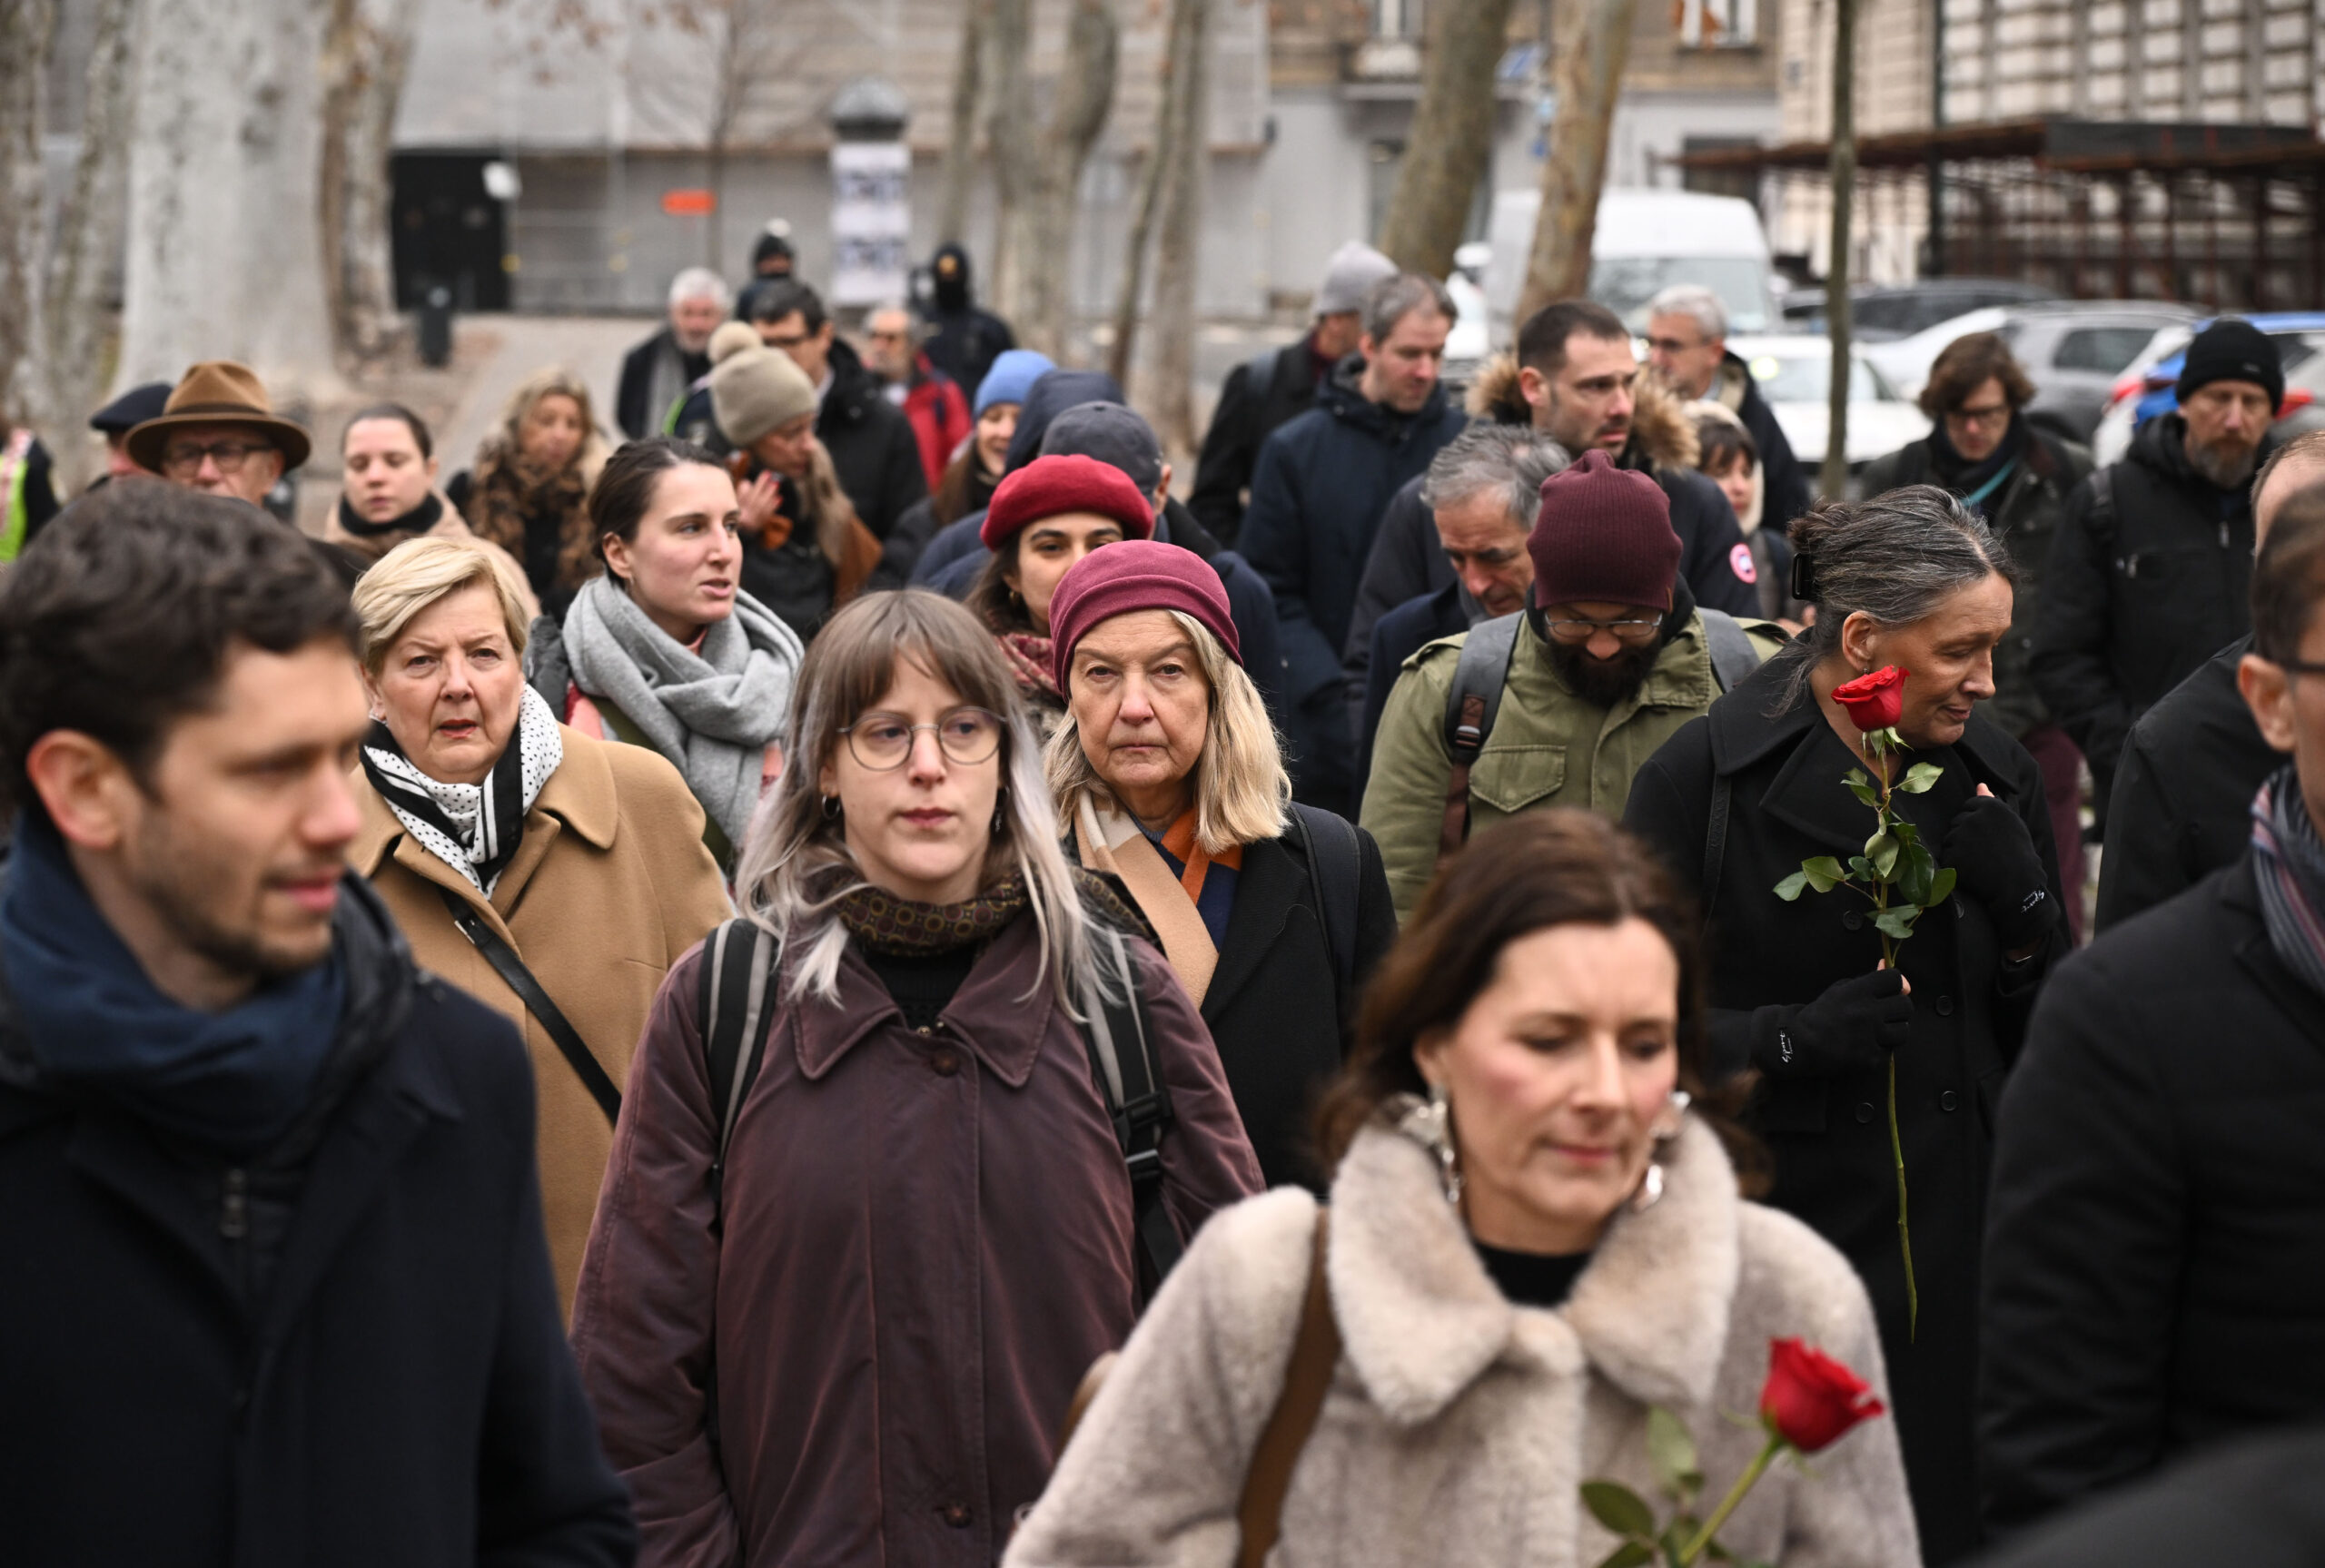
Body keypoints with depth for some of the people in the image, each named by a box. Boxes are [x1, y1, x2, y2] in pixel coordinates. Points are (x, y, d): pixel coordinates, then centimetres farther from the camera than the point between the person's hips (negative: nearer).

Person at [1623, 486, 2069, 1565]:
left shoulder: (1992, 775, 7)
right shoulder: (1708, 777, -8)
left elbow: (2051, 1036, 10)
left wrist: (2023, 902, -8)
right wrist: (1793, 1038, -22)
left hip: (1960, 1227, 4)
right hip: (1778, 1224, -4)